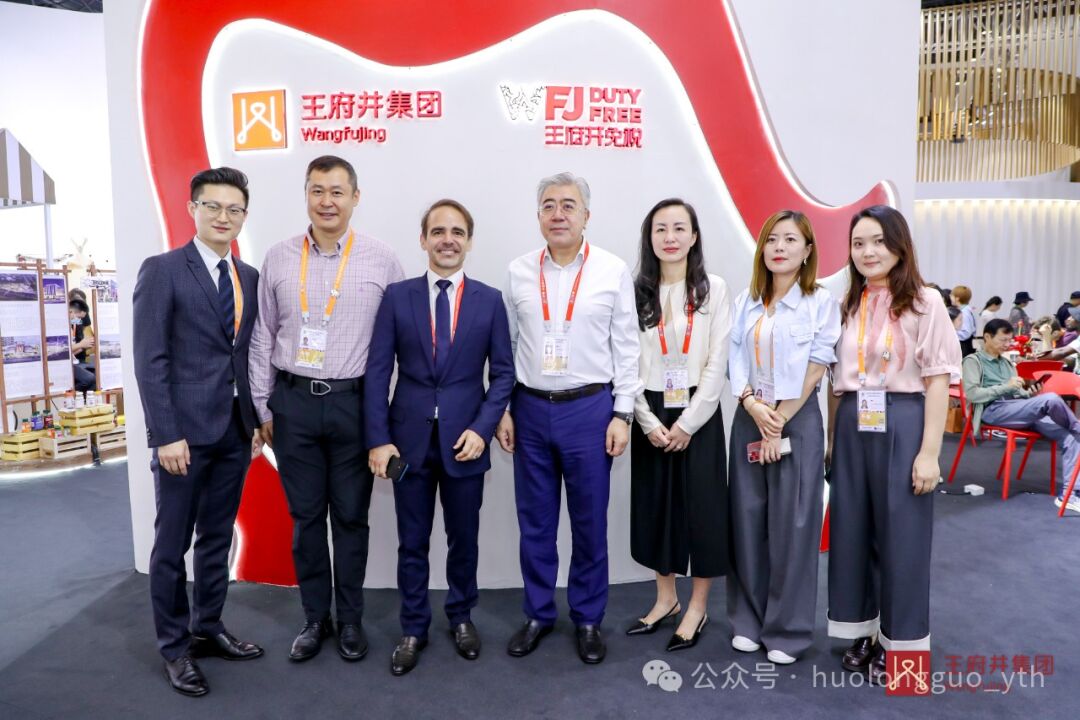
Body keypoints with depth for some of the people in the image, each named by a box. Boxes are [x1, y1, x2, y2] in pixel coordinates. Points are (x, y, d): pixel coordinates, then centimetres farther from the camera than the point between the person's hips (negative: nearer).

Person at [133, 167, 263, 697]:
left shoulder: (249, 277, 10)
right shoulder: (162, 270, -6)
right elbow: (149, 360, -11)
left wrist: (256, 421, 8)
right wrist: (165, 435, -16)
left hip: (235, 430, 5)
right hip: (184, 430, -5)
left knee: (218, 538, 15)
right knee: (173, 544, 7)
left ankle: (207, 630, 30)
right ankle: (175, 647, 21)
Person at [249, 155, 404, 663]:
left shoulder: (382, 260, -3)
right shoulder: (278, 259, 3)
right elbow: (262, 338, 8)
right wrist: (262, 406, 7)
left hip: (353, 402, -2)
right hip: (293, 401, 2)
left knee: (351, 516, 10)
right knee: (305, 516, 11)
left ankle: (350, 619, 28)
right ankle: (314, 618, 28)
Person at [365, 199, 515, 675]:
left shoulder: (490, 300, 1)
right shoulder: (397, 296, 0)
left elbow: (502, 372, 2)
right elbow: (378, 371, -2)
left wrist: (482, 429, -10)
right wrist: (378, 439, -9)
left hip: (464, 439, 0)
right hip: (409, 439, 0)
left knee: (463, 538, 14)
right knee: (412, 542, 11)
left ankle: (461, 617, 35)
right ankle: (414, 628, 28)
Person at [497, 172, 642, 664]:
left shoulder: (613, 271, -2)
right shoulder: (519, 272, 4)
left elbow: (626, 348, -1)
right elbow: (505, 345, 7)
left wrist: (622, 414, -5)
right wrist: (502, 410, 4)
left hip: (590, 409, -2)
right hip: (530, 408, 2)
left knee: (590, 522, 9)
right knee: (535, 521, 12)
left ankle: (588, 619, 27)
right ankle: (538, 614, 29)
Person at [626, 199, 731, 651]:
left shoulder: (714, 290, -1)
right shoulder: (637, 292, 3)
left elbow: (717, 363, -5)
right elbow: (627, 363, 0)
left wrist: (688, 422, -11)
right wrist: (648, 422, -8)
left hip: (699, 414, -2)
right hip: (650, 415, 2)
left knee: (701, 506, 3)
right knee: (654, 504, 10)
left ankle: (698, 608, 20)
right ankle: (665, 598, 28)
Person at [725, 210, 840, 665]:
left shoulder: (821, 303, -2)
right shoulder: (745, 302, 10)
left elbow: (815, 371, -7)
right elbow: (734, 361, 5)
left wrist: (779, 424, -10)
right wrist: (752, 404, -13)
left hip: (798, 421, -4)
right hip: (749, 419, 4)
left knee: (792, 525, 2)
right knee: (748, 521, 7)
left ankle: (788, 630, 16)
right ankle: (749, 621, 21)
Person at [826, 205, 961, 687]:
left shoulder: (924, 303, -4)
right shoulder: (847, 306, 9)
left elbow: (937, 381, -8)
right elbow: (836, 381, 11)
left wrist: (930, 452, -12)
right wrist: (832, 437, 9)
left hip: (902, 425, -4)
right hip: (852, 427, 5)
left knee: (901, 534, 5)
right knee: (852, 530, 10)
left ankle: (898, 641, 21)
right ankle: (862, 632, 26)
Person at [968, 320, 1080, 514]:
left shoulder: (1008, 363, 28)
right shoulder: (973, 361, 5)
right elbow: (971, 394, -9)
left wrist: (1030, 393, 2)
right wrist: (1005, 387, -13)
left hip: (1019, 411, 7)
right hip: (993, 411, -7)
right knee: (1051, 399, -29)